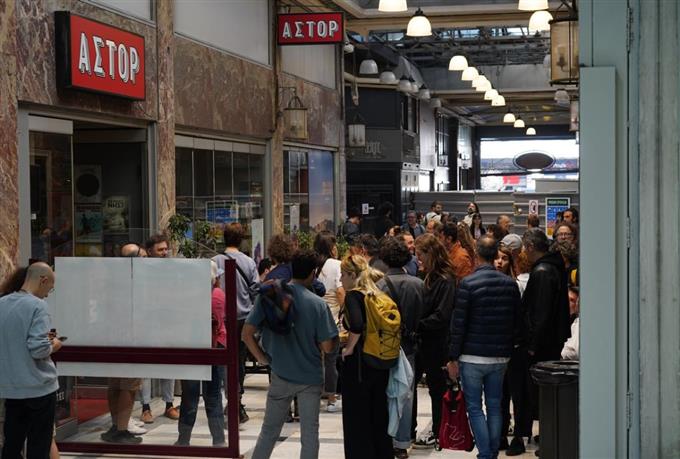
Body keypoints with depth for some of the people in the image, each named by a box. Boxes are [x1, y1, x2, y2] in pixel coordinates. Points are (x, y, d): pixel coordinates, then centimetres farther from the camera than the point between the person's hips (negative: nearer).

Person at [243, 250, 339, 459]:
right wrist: (337, 339, 9)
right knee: (309, 432, 7)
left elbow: (247, 334, -9)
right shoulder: (318, 304, -13)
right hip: (310, 377, -2)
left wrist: (262, 357, 5)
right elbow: (327, 347, -12)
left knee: (269, 430, 15)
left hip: (280, 375, 2)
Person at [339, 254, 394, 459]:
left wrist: (350, 347, -13)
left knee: (357, 420, 3)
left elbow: (356, 324, -27)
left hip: (358, 364, -7)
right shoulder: (378, 295, 9)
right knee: (379, 417, 16)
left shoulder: (353, 295, -11)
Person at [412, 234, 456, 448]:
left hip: (435, 344, -8)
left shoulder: (445, 281, -17)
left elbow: (441, 316, -22)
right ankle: (409, 430, 19)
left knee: (437, 387, 7)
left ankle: (437, 432, 21)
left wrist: (416, 326, -20)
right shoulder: (426, 277, 8)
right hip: (420, 342, 8)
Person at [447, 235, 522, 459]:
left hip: (473, 356, -4)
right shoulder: (510, 283, 3)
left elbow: (459, 323, -11)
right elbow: (517, 320, 8)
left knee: (474, 407, 3)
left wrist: (453, 357, -6)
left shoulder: (468, 283, -12)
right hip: (500, 356, 4)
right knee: (495, 406, 12)